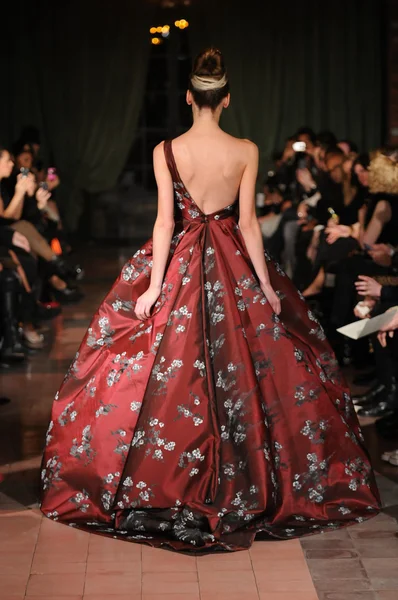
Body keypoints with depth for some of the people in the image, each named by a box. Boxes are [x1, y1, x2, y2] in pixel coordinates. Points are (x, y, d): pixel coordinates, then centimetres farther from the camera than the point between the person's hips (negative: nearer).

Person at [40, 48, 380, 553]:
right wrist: (266, 284, 1)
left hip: (181, 264, 0)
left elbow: (165, 220, -10)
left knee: (171, 372, 8)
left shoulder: (166, 151, -8)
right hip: (232, 267, 1)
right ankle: (244, 483, 18)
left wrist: (154, 285, -7)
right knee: (241, 369, 11)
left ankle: (161, 481, 13)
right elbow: (248, 221, -6)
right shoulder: (246, 151, -7)